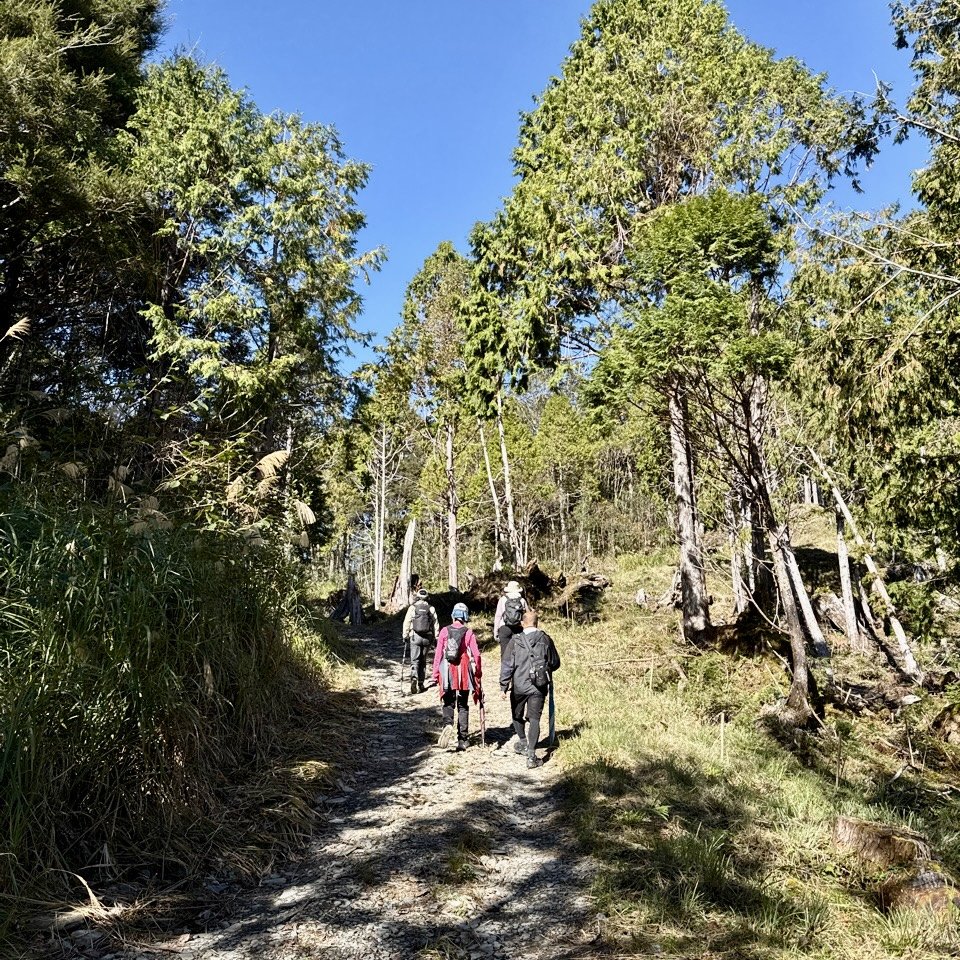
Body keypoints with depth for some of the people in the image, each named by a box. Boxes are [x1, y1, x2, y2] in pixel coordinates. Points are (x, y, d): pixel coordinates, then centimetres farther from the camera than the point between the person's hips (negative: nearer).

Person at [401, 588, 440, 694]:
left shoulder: (412, 607, -2)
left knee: (415, 660, 0)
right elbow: (436, 624, 2)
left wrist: (405, 636, 5)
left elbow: (406, 623, -3)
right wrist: (436, 638, 8)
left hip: (415, 637, -2)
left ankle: (414, 678, -24)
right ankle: (421, 683, 19)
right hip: (427, 638, 2)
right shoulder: (431, 609, 2)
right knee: (423, 660, 15)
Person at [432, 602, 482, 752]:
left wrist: (436, 673, 4)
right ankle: (462, 740, 12)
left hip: (447, 672, 0)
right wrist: (478, 672, 7)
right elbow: (476, 654, -6)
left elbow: (438, 653, -3)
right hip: (464, 673, 0)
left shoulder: (445, 631, -3)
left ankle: (448, 724, -16)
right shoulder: (468, 633, -4)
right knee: (463, 706, 12)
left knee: (448, 703, 14)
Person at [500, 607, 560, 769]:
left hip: (519, 686, -1)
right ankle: (531, 755, -3)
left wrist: (503, 686, -3)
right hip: (539, 687, 1)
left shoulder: (516, 641, -7)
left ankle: (523, 742, 37)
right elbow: (555, 663, 9)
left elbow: (507, 664, -9)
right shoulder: (546, 639, -1)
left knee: (517, 715, 23)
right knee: (534, 719, 3)